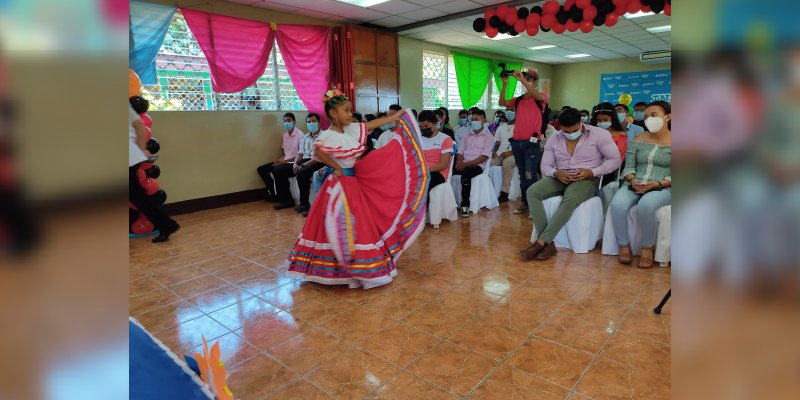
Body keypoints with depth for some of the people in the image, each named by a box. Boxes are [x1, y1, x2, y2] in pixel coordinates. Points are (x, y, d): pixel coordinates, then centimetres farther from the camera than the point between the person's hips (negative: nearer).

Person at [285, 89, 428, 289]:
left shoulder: (351, 129, 4)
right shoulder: (328, 135, -18)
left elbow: (373, 124, 11)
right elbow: (318, 151, -37)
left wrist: (397, 116, 15)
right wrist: (336, 167, -23)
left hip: (355, 181, 8)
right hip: (339, 184, -8)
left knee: (358, 224, 15)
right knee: (341, 225, -1)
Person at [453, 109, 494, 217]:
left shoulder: (488, 137, 3)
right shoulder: (467, 135, 22)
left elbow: (484, 157, -7)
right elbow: (460, 152, 16)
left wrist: (466, 164, -17)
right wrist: (459, 162, -8)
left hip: (477, 165, -5)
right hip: (463, 164, 5)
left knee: (466, 174, -36)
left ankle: (465, 205, -31)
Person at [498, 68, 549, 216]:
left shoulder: (542, 97, 2)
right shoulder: (518, 100, 14)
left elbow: (538, 96, -21)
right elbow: (502, 103, 0)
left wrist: (522, 79, -24)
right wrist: (505, 84, -10)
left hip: (532, 143, -5)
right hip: (516, 142, 5)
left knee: (530, 176, -9)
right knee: (522, 175, 13)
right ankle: (525, 203, 22)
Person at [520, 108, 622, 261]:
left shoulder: (599, 134, -4)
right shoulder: (553, 140, 6)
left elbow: (615, 159, -3)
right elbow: (545, 166, 6)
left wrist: (592, 172, -18)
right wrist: (556, 173, -17)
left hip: (587, 180, -4)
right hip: (560, 178, 4)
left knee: (570, 198, -39)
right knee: (532, 191, -25)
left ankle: (540, 242, -35)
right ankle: (548, 244, -29)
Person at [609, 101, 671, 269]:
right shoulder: (639, 139, 13)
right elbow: (629, 166, 9)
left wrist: (657, 184, -18)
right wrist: (633, 180, -11)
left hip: (663, 188, -3)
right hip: (634, 186, 3)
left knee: (645, 205, -37)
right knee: (617, 204, -29)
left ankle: (647, 248, -15)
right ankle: (624, 246, -12)